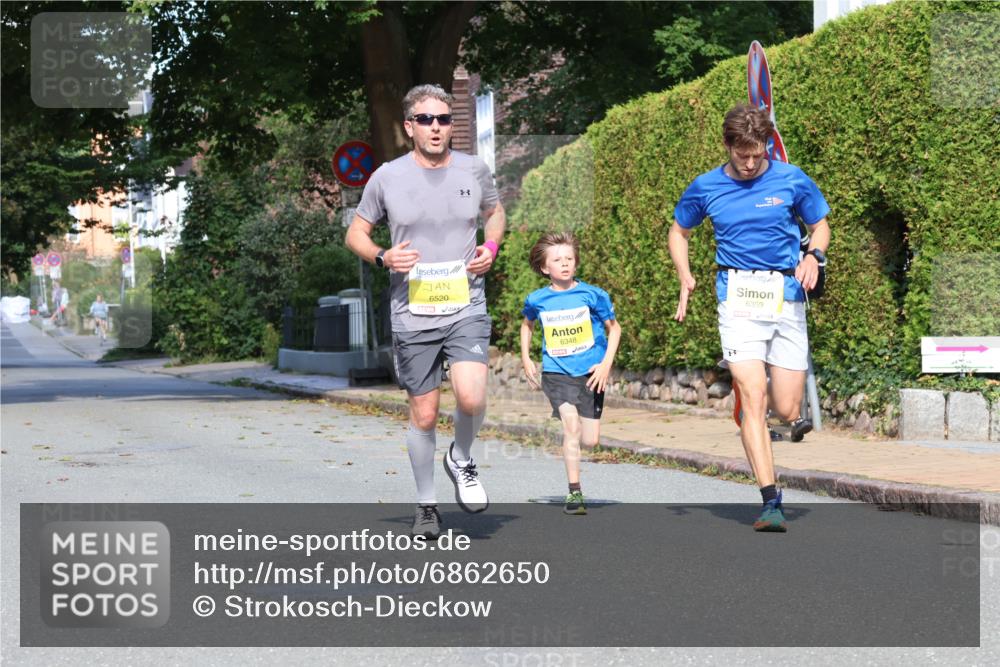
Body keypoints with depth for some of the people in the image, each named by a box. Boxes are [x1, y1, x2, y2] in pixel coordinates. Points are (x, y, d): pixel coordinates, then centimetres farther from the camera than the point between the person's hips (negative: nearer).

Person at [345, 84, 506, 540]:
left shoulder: (474, 170, 4)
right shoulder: (387, 177, -1)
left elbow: (495, 213, 23)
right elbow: (355, 233, 9)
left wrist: (491, 249, 3)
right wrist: (383, 258, -11)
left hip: (466, 309, 1)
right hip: (412, 314, 0)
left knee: (471, 398, -20)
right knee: (423, 415, 5)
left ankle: (461, 460, 13)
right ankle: (426, 505, 24)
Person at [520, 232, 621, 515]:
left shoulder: (592, 295, -6)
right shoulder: (537, 300, -1)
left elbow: (614, 327, 5)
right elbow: (527, 324, 21)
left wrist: (606, 363, -4)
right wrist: (526, 359, 13)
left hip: (590, 372, 0)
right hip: (556, 372, 0)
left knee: (590, 440, 0)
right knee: (571, 425, -20)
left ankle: (570, 441, 38)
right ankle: (574, 493, -11)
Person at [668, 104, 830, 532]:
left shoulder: (792, 180, 3)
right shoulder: (706, 187, 5)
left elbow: (820, 226, 15)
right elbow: (678, 231, 21)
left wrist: (813, 256, -7)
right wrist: (685, 278, 5)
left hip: (787, 298, 1)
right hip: (738, 299, -1)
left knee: (788, 411, 1)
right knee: (754, 400, -16)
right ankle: (771, 502, -16)